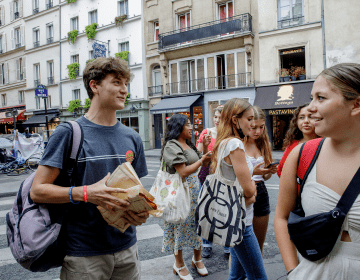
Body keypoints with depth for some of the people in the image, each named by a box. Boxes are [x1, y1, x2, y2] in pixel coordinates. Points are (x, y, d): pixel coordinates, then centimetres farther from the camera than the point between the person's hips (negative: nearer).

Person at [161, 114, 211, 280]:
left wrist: (206, 148, 3)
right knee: (180, 226, 5)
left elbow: (202, 163, 16)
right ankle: (179, 265, 22)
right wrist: (202, 160, -15)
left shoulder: (188, 145, 14)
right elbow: (183, 172, -22)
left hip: (195, 190, 8)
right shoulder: (172, 146, -14)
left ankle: (197, 258, 33)